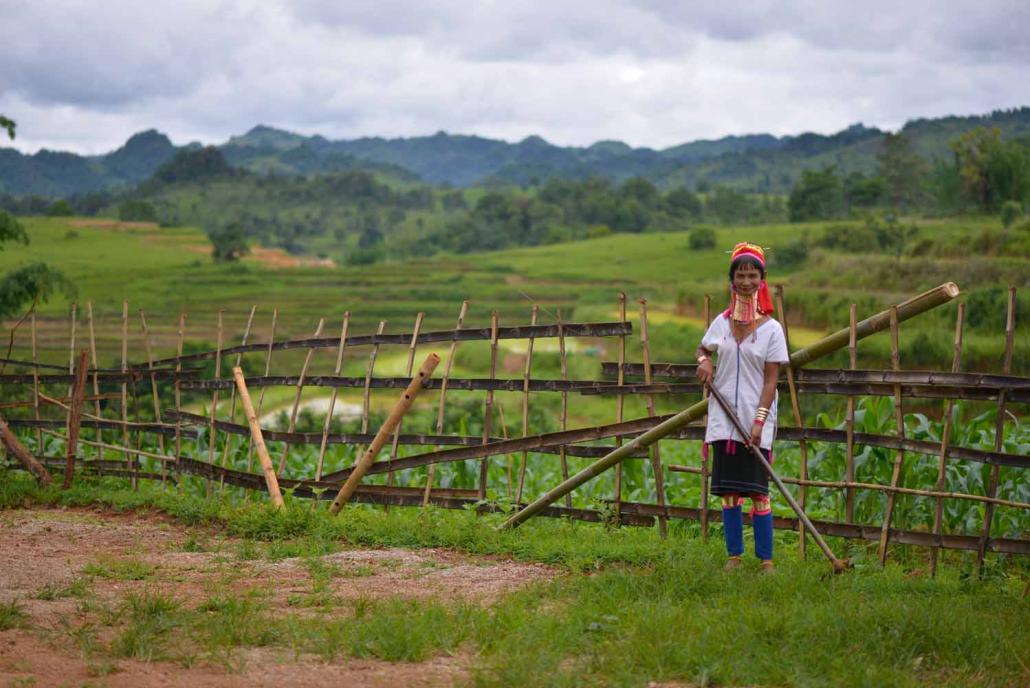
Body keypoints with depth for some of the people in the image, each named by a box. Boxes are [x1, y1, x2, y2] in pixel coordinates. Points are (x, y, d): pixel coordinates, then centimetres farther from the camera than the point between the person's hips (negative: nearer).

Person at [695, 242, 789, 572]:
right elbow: (702, 350, 24)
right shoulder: (721, 323, 6)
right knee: (728, 491, 7)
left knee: (757, 491, -3)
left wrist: (759, 421, -16)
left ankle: (766, 559, 4)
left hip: (755, 421, -3)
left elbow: (771, 380, -7)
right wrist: (704, 362, -1)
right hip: (724, 419, 4)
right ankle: (734, 554, 15)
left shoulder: (771, 329, -4)